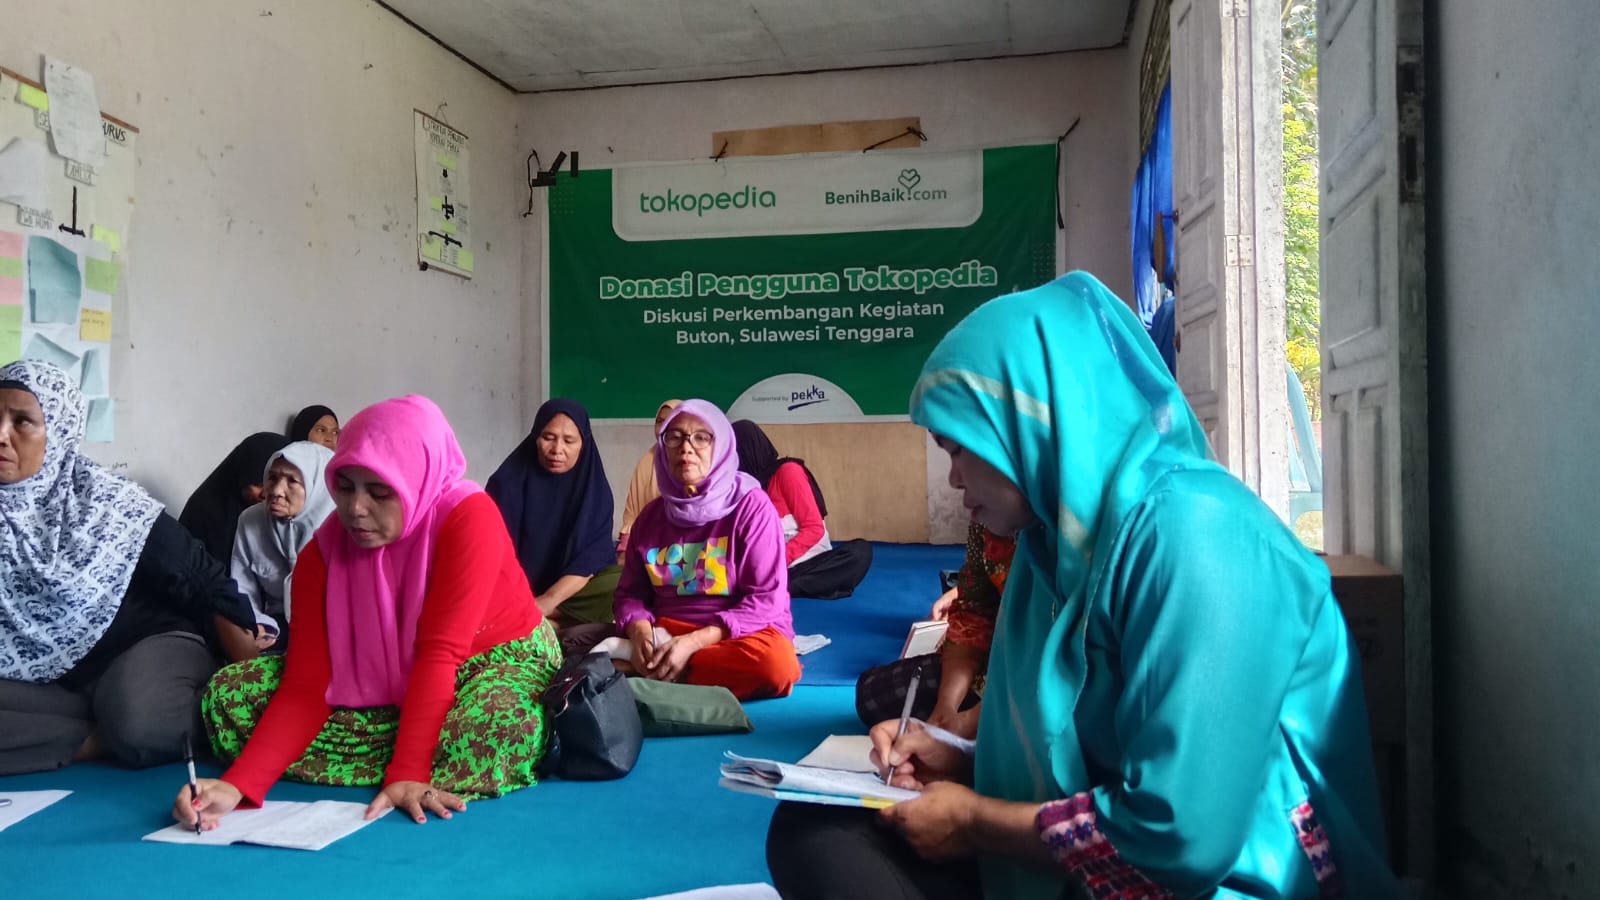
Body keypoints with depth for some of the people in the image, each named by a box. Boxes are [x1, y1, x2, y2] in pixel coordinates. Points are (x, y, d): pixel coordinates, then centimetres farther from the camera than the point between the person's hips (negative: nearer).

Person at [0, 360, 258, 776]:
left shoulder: (107, 501, -12)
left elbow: (206, 582, -7)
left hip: (145, 646, -3)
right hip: (39, 679, 3)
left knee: (139, 724, -35)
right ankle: (109, 734, -12)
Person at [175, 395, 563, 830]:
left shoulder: (470, 518, -27)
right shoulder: (322, 553, -13)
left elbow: (439, 653, -30)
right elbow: (306, 688, -18)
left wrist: (407, 774, -35)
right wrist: (238, 786, -32)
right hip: (387, 688, 5)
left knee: (497, 728, -42)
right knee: (229, 694, -10)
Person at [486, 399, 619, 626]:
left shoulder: (595, 487, -1)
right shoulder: (508, 480, -4)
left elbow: (594, 554, -12)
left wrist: (548, 601, -27)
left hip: (575, 590, 2)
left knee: (626, 584, -29)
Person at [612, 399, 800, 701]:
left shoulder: (751, 506, -8)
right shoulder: (651, 515, 6)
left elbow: (767, 599, -14)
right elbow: (629, 592, 7)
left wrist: (693, 643, -23)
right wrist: (639, 632, -17)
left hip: (737, 636, -2)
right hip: (665, 634, 2)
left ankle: (650, 677, -22)